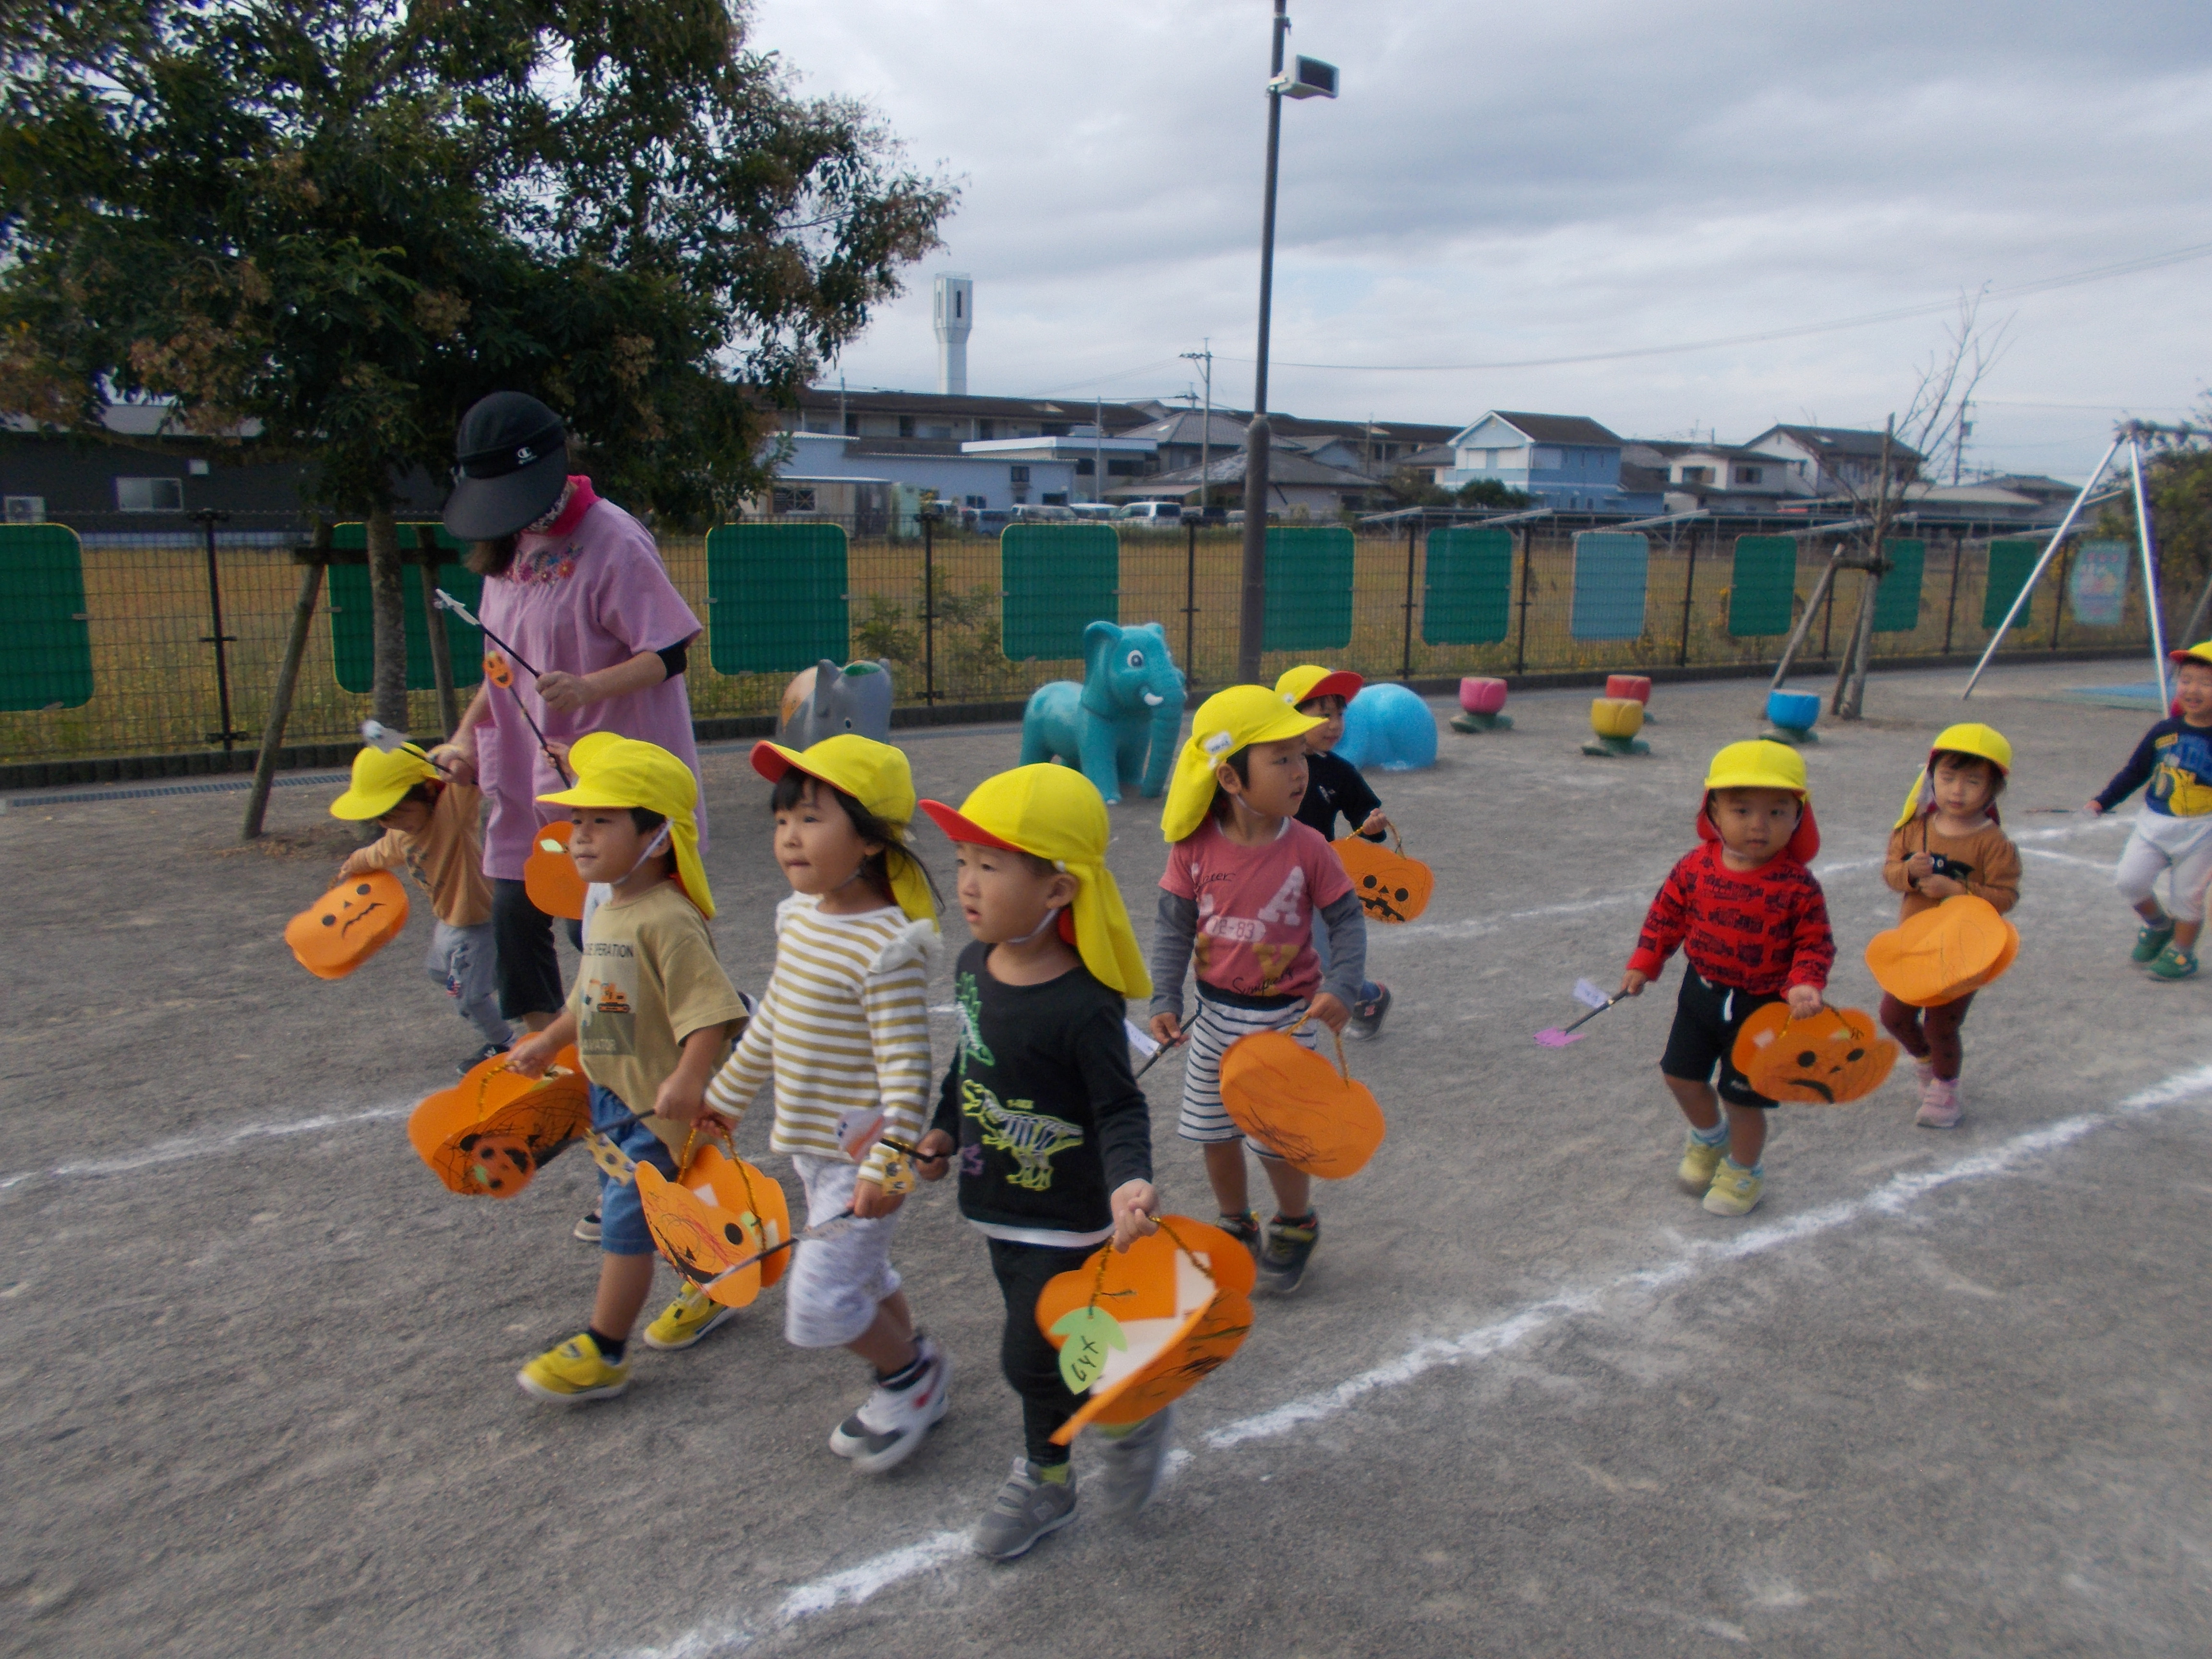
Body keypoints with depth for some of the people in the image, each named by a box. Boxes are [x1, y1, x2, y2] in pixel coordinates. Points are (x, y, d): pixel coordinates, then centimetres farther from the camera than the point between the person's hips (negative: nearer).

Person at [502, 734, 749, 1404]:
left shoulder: (668, 921, -25)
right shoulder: (605, 913, 6)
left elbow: (708, 1010, -31)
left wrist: (687, 1082, -40)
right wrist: (548, 1043, 24)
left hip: (659, 1109, -9)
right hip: (612, 1097, 9)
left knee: (626, 1221, 1)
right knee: (663, 1210, 21)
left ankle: (603, 1353, 14)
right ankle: (710, 1287, 43)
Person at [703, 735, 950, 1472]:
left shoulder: (885, 948, -25)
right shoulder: (800, 918, 2)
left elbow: (905, 1066, -25)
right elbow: (771, 1022, 15)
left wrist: (885, 1166, -27)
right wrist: (727, 1095, 23)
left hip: (861, 1156, -8)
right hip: (815, 1145, 9)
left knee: (818, 1306, -5)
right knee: (862, 1273, 22)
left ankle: (914, 1369, 21)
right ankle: (911, 1379, 43)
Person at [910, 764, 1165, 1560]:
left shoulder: (1084, 1007, -28)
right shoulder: (973, 966, -4)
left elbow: (1120, 1108, -21)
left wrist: (1130, 1181, -37)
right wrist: (944, 1131, 13)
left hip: (1068, 1222, -7)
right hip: (1002, 1208, 7)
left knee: (1029, 1360, 1)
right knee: (1036, 1351, 22)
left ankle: (1136, 1415, 28)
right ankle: (1045, 1479, 42)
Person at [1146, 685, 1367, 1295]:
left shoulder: (1307, 847, -14)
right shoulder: (1195, 849, -13)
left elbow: (1346, 920, -7)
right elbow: (1174, 927, -7)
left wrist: (1341, 988, -20)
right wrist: (1166, 999, -16)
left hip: (1287, 1015, -2)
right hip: (1216, 1013, 2)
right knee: (1214, 1133, 15)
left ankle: (1296, 1227, 35)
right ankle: (1235, 1226, 41)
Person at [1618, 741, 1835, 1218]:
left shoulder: (1797, 887, -18)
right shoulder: (1696, 866, -9)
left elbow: (1815, 943, -10)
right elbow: (1667, 914, 4)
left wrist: (1804, 985, -26)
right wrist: (1643, 964, 5)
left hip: (1762, 1006, -4)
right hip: (1702, 991, 4)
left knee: (1743, 1096, 6)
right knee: (1681, 1075, 14)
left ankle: (1744, 1171, 35)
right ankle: (1709, 1137, 46)